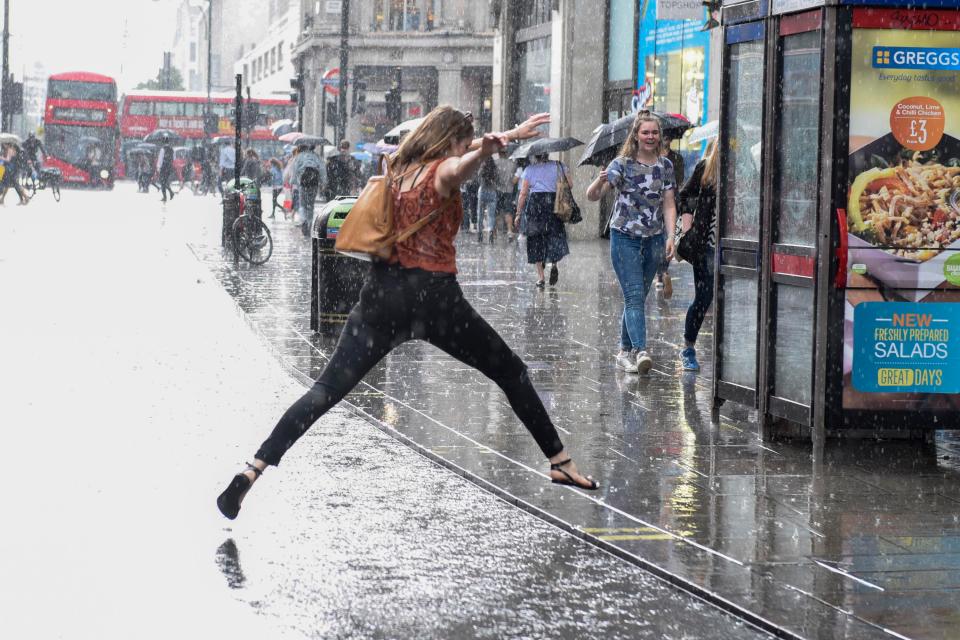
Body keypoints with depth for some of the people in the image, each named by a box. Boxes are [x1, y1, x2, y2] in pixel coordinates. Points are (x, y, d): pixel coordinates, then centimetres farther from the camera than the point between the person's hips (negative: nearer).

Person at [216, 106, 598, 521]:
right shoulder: (442, 173, -3)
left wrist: (511, 134, 45)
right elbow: (462, 166, -29)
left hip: (383, 292, 5)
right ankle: (561, 463, 15)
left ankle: (253, 470, -17)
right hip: (433, 297, -5)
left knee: (327, 390, -3)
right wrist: (487, 150, -51)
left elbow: (453, 155, 35)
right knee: (511, 373, 13)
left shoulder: (401, 168, 19)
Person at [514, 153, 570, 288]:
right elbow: (570, 185, 1)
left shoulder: (529, 169, 2)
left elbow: (523, 193, -1)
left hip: (535, 203, -1)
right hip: (554, 202, 1)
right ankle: (554, 264, -15)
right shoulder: (559, 166, 5)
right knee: (555, 236, 12)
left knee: (535, 241, 8)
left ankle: (540, 276, 4)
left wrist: (518, 213, 4)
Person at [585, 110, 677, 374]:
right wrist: (600, 182, -36)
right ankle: (640, 351, -23)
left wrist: (670, 237, -4)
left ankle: (625, 352, 19)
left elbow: (668, 205, 7)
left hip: (654, 240, 4)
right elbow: (592, 196, -13)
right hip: (625, 237, -4)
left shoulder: (665, 166, 5)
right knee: (634, 296, -13)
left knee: (637, 298, 10)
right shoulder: (622, 164, -7)